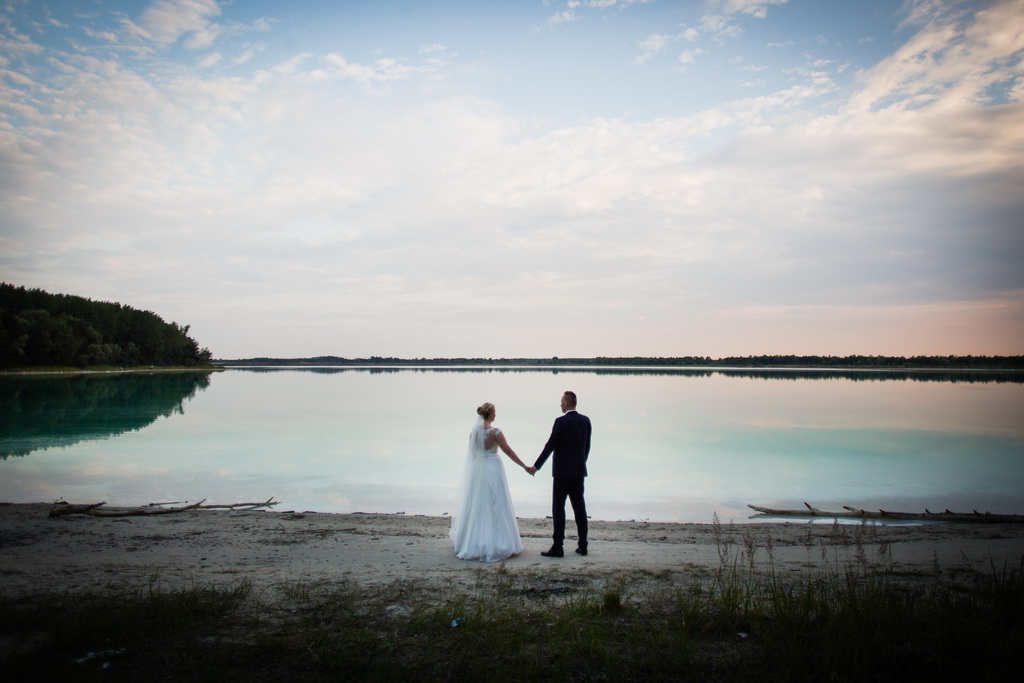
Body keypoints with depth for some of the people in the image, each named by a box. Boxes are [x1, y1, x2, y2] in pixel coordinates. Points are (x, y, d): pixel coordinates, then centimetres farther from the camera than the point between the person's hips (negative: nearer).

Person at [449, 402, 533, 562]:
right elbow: (508, 451, -13)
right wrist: (525, 466, -7)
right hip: (492, 470, -5)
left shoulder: (474, 431, 1)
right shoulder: (495, 432, -15)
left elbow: (471, 453, 9)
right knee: (494, 507, 1)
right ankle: (496, 543, 2)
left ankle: (473, 542, 23)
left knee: (477, 507, 15)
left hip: (476, 471, 6)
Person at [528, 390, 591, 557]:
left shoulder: (561, 421, -15)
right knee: (579, 507, 11)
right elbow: (587, 446, 11)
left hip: (562, 472, -6)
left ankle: (557, 547, 1)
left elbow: (550, 446, -13)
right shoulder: (585, 420, 4)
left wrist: (536, 466, -6)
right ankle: (582, 545, 16)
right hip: (579, 471, 6)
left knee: (558, 508, 0)